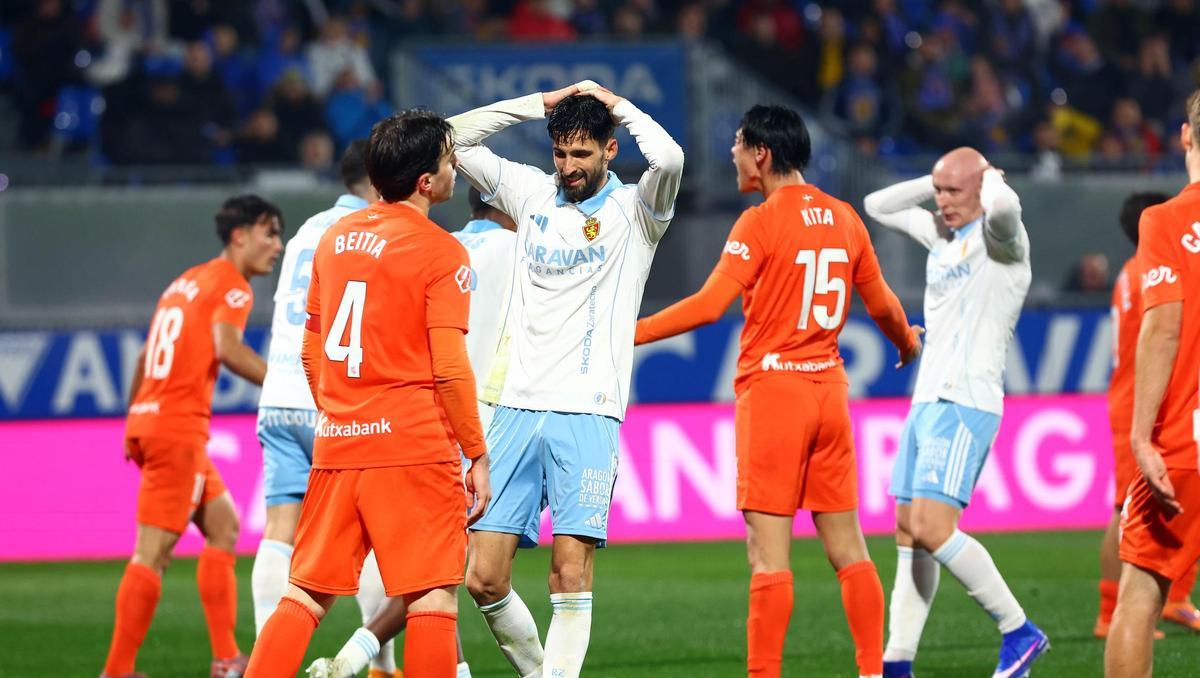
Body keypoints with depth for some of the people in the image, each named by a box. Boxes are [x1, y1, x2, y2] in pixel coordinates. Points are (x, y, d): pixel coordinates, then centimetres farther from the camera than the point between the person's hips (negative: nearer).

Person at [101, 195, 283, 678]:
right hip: (178, 427, -10)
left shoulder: (187, 281, 20)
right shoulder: (231, 285, -6)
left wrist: (132, 422, 27)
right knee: (154, 549, -9)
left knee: (223, 526, 15)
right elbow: (227, 348, -23)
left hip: (148, 421, 10)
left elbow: (145, 358, 23)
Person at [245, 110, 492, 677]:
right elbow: (450, 369, -12)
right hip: (413, 446, -6)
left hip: (335, 443, 6)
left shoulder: (335, 237, 13)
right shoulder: (440, 252, -7)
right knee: (432, 598, -3)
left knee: (307, 593, 10)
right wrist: (477, 456, -5)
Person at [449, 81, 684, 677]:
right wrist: (542, 103, 8)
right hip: (517, 406, 4)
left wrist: (616, 104, -2)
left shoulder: (634, 210, 3)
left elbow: (668, 159, -18)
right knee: (484, 578, -2)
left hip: (587, 415, -4)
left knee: (570, 574, -12)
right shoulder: (532, 193, 14)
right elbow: (456, 141, 11)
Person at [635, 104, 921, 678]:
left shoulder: (761, 222, -10)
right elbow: (882, 305, 19)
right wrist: (909, 343, 40)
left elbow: (709, 305, -18)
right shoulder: (844, 219, 9)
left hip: (771, 389, -6)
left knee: (769, 554, -6)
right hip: (829, 389, 6)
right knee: (847, 548, 10)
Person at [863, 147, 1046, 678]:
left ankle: (1019, 631, -10)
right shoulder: (941, 234, 17)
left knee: (931, 528, -19)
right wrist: (934, 182, 16)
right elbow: (878, 206, 29)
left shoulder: (999, 236, -9)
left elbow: (1004, 205, -33)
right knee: (908, 530, 7)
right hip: (927, 398, 9)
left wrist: (992, 179, -11)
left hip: (966, 404, -9)